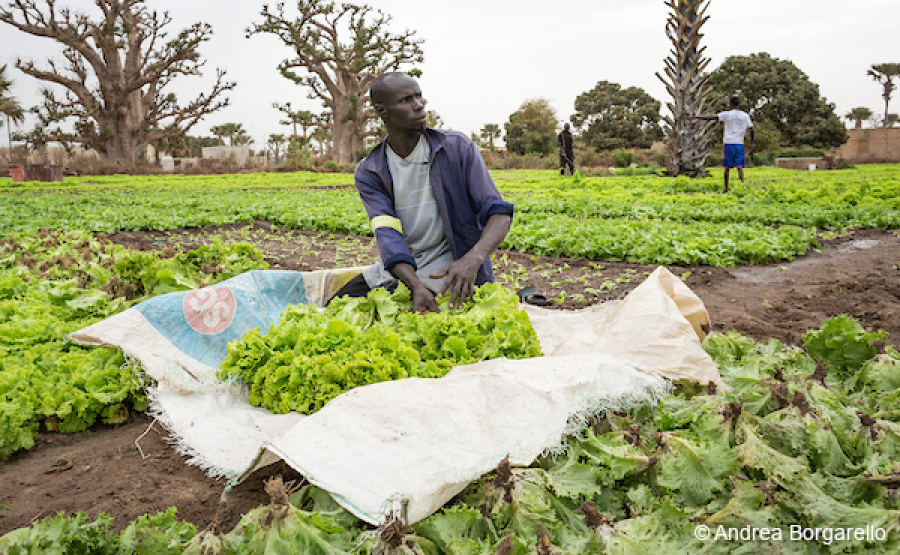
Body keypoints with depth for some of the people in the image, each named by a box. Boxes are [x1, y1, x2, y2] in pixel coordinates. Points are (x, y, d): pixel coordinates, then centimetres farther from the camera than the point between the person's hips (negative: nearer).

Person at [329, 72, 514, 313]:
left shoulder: (458, 148, -6)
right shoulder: (367, 172, 0)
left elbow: (500, 214, -12)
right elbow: (387, 234, -14)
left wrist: (473, 259, -35)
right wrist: (416, 285, -35)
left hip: (448, 268, -4)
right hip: (398, 266, 4)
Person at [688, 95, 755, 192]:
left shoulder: (727, 114, -4)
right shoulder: (745, 115, 8)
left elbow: (712, 117, -11)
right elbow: (751, 130, 5)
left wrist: (695, 117, -12)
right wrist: (751, 143, 16)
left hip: (728, 143, -2)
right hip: (739, 144, 2)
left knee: (727, 167, 4)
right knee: (739, 167, -1)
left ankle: (726, 189, 8)